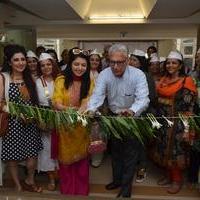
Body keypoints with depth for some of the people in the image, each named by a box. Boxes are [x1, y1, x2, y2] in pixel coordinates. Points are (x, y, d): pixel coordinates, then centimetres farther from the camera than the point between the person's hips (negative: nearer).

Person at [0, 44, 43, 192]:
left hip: (30, 124, 4)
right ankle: (18, 186, 31)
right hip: (12, 123, -4)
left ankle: (30, 181, 35)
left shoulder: (29, 78, 8)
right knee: (13, 157, 9)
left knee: (32, 155, 7)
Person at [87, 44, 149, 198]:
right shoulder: (104, 75, -17)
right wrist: (91, 110, -48)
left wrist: (131, 111, -58)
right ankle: (117, 179, 42)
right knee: (115, 150, 20)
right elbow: (97, 95, -27)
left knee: (130, 153, 6)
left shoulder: (138, 75, -25)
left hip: (133, 118, -3)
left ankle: (126, 187, 25)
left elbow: (143, 99, -36)